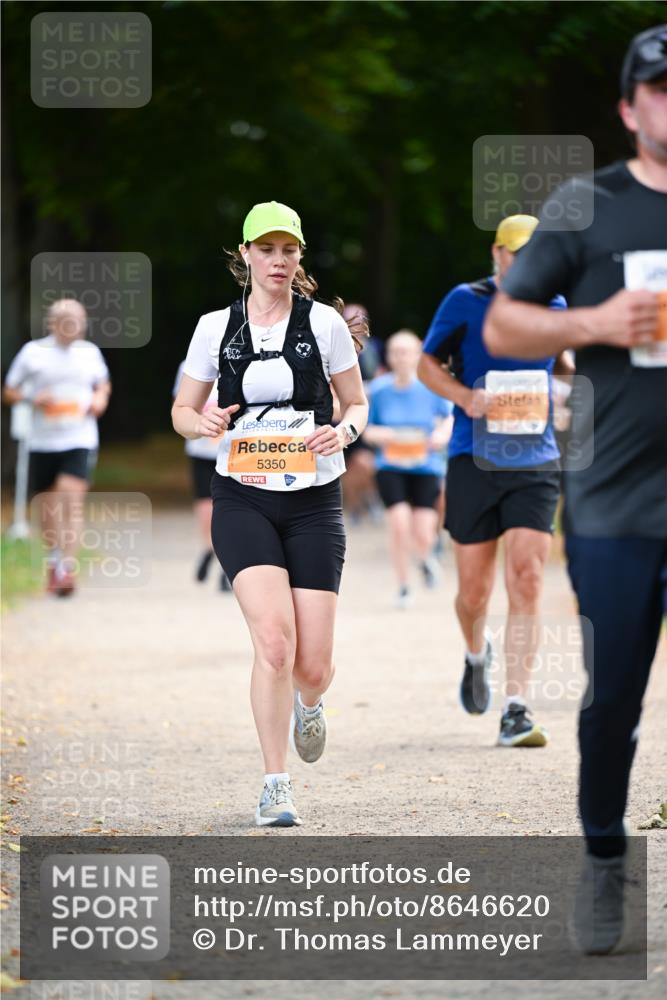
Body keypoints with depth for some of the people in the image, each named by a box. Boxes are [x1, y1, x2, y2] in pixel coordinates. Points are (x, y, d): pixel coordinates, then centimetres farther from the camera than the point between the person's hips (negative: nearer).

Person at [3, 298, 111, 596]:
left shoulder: (90, 352, 6)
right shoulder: (33, 352, -1)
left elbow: (103, 384, 24)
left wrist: (100, 398, 1)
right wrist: (33, 398, -15)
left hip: (80, 440, 0)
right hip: (43, 441, 0)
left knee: (71, 500, -17)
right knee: (48, 505, 10)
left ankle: (67, 568, -20)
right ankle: (53, 562, 31)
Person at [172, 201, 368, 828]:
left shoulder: (325, 323, 2)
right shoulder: (215, 327, 4)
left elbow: (357, 404, 10)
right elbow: (182, 411, 12)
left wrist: (343, 430, -12)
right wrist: (201, 421, -11)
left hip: (314, 500, 1)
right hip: (243, 500, -1)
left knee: (312, 666, -3)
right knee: (274, 640, -20)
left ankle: (307, 705, 36)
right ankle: (275, 788, -9)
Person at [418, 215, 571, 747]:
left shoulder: (553, 306, 8)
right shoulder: (466, 301, -1)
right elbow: (428, 363, 6)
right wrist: (465, 396, -11)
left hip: (536, 464, 1)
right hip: (474, 461, -1)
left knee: (526, 579, -13)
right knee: (474, 589, 4)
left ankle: (516, 711, -13)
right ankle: (476, 655, 40)